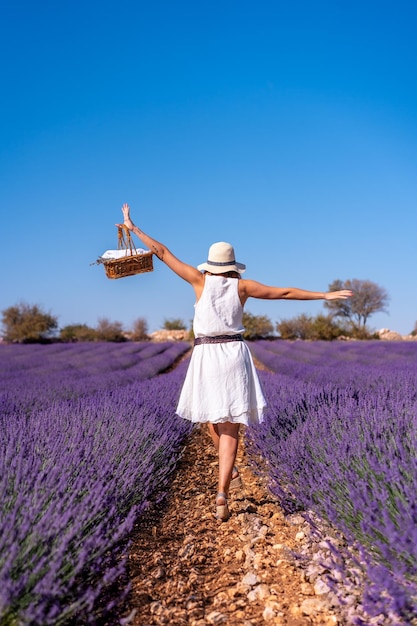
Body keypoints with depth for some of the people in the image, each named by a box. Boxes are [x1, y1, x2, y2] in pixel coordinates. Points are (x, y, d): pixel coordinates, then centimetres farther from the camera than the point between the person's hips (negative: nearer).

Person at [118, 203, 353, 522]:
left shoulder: (200, 279, 1)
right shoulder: (242, 285, 2)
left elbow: (162, 252, 4)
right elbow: (285, 292, 4)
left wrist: (133, 227, 12)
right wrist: (325, 295, 12)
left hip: (206, 355, 0)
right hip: (235, 355, 0)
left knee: (212, 416, 24)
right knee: (230, 427, -2)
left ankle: (231, 471, 36)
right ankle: (222, 493, -15)